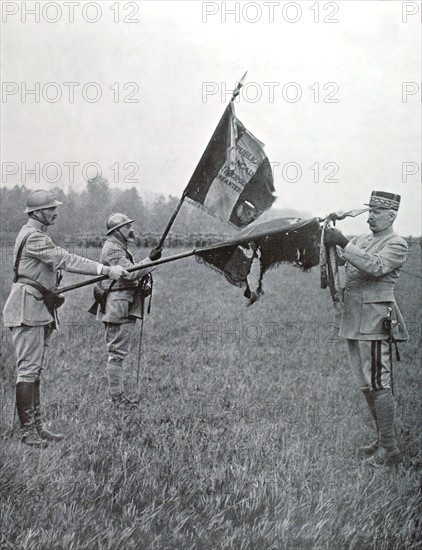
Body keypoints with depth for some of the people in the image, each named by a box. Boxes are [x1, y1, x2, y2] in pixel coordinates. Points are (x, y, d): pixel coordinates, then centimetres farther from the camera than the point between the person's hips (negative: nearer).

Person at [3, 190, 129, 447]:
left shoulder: (39, 235, 17)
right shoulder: (33, 237, -15)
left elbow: (60, 261, 19)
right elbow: (66, 260, -24)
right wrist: (106, 270, -27)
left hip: (40, 310, 10)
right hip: (28, 311, -10)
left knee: (35, 370, 11)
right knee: (28, 369, -7)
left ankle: (37, 426, 16)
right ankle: (27, 431, -2)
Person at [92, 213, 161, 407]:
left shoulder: (121, 248, 21)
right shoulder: (113, 249, -12)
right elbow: (129, 273, -23)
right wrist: (150, 260, -22)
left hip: (124, 308, 11)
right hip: (117, 306, -11)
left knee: (118, 352, 13)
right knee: (117, 352, -6)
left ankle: (118, 395, 19)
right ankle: (116, 397, -2)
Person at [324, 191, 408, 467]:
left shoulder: (397, 244, -7)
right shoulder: (362, 240, 18)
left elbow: (376, 266, -24)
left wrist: (343, 243, -28)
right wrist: (331, 241, -11)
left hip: (376, 323, -8)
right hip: (354, 322, 8)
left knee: (379, 385, -7)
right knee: (367, 386, 14)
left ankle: (390, 450, 0)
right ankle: (383, 440, 26)